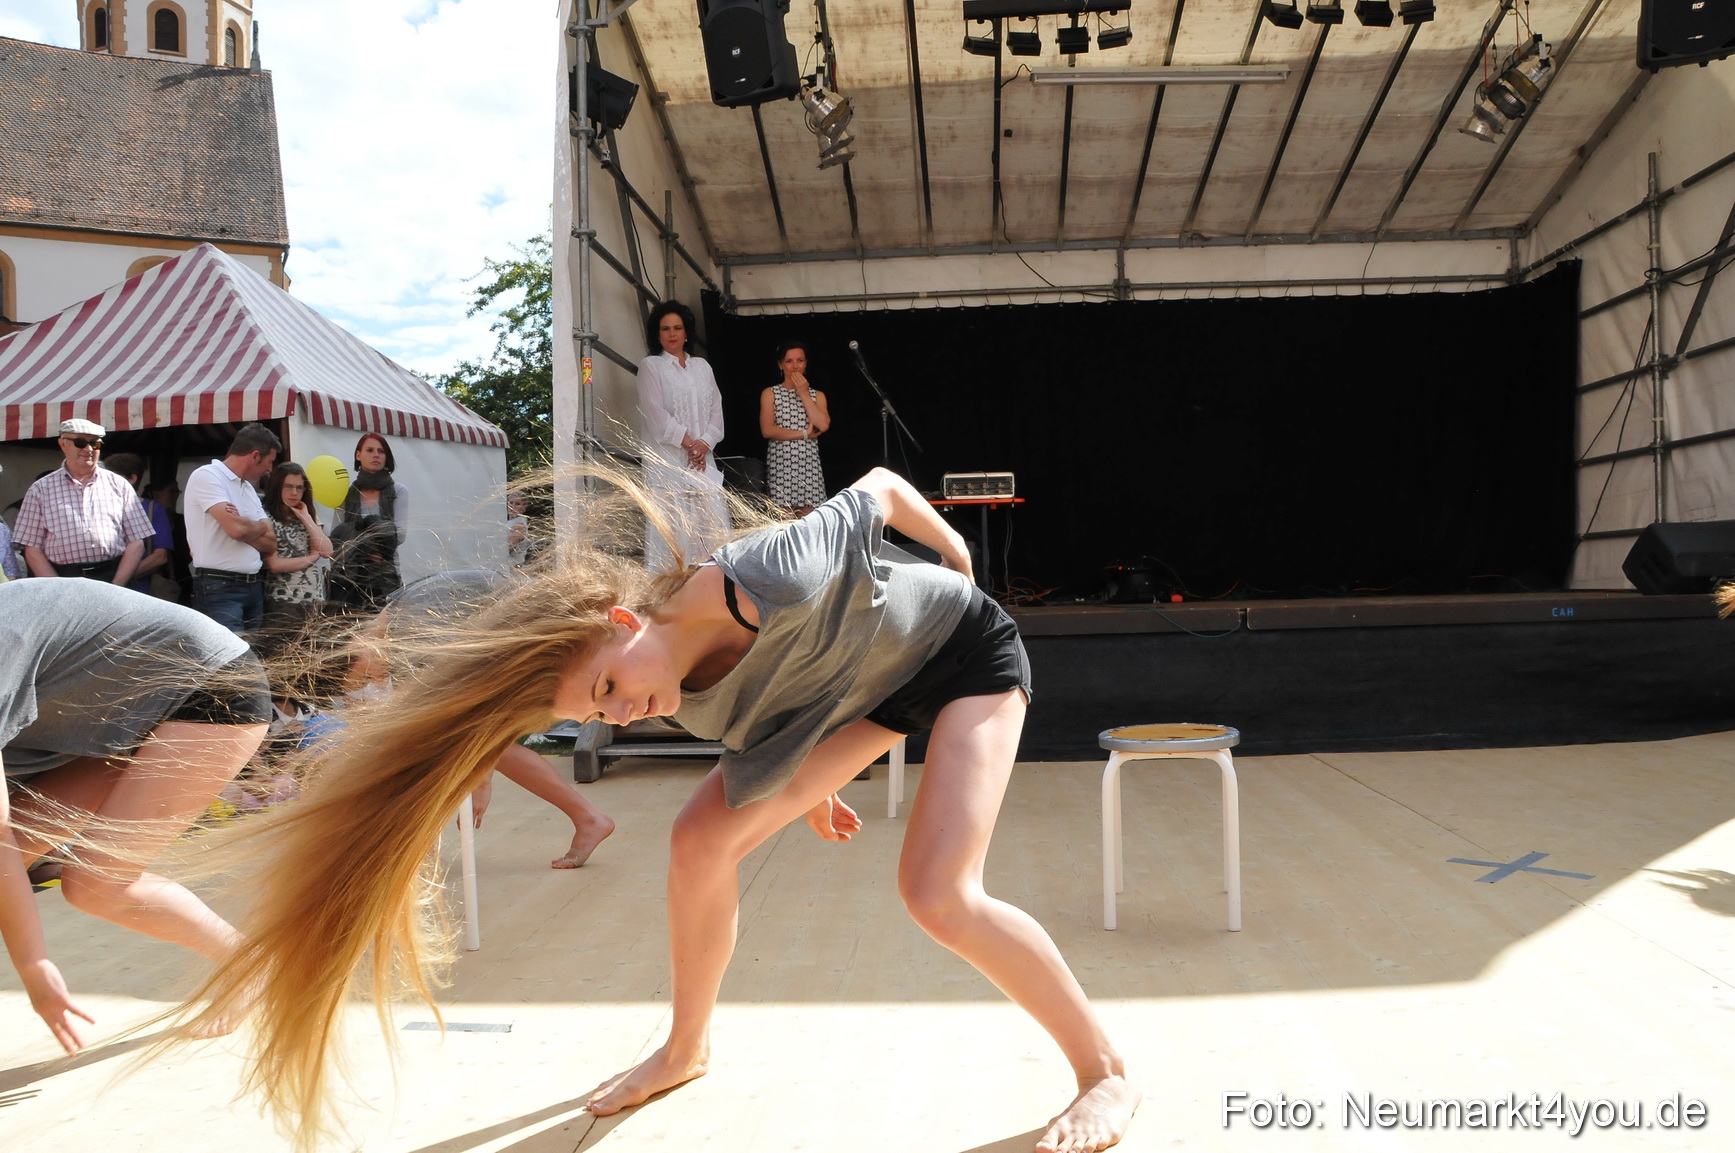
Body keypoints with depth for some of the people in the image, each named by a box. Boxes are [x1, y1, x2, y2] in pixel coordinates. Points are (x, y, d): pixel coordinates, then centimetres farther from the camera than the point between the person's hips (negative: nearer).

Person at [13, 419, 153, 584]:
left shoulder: (119, 486, 12)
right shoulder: (40, 490, 10)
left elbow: (136, 543, 7)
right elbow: (33, 549, 7)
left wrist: (115, 589, -5)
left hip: (113, 578, 0)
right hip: (64, 581, 0)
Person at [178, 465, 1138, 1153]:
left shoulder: (776, 580, -41)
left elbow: (881, 485, -23)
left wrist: (952, 548, -4)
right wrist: (807, 787, 17)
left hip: (965, 650, -6)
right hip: (866, 682, 7)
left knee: (936, 894, -22)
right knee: (703, 836, -2)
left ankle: (1106, 1074, -1)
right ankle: (687, 1047, 21)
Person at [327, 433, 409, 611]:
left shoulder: (399, 492, 5)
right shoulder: (345, 492, 9)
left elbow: (400, 534, -4)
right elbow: (335, 535, 5)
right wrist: (365, 552, -13)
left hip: (384, 573, -1)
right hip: (348, 572, 1)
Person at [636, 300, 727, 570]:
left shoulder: (702, 366, 18)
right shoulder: (650, 366, 5)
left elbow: (716, 409, 10)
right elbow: (655, 413, -6)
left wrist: (704, 443, -6)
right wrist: (687, 442, -9)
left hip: (703, 458, 5)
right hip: (667, 459, -4)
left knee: (713, 523, -3)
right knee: (672, 526, -10)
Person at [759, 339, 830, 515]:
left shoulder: (817, 395, 15)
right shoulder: (770, 393, 7)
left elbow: (823, 425, -4)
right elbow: (768, 430, -6)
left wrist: (804, 394, -1)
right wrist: (805, 434, -6)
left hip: (809, 466, 2)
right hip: (781, 465, -2)